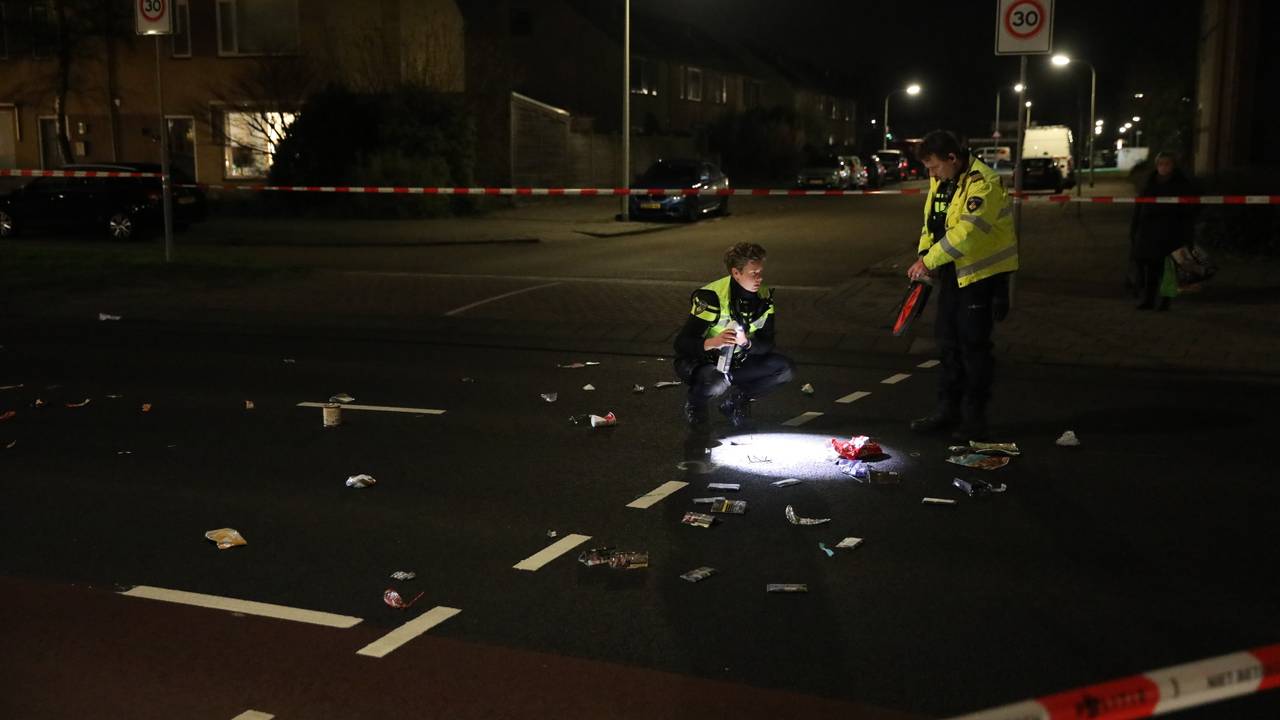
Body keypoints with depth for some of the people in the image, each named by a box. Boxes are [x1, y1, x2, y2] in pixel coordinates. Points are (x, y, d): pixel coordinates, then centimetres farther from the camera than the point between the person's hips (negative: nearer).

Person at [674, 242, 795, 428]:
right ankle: (694, 405, -3)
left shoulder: (764, 298, -7)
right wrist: (712, 342, -47)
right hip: (700, 362, -6)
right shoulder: (711, 297, -25)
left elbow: (767, 344, -8)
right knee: (717, 383, -39)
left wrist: (747, 343, -31)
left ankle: (735, 399, 5)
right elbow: (681, 343, -27)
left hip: (737, 363, 6)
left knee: (786, 369, -11)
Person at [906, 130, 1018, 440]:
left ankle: (975, 415, 7)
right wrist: (923, 257, -4)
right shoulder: (939, 182, 7)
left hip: (982, 274, -8)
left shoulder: (983, 183, -21)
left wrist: (929, 261, -29)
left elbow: (966, 231, -30)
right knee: (947, 341, 13)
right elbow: (930, 223, 13)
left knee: (974, 345, -4)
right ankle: (948, 408, 23)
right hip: (951, 274, 9)